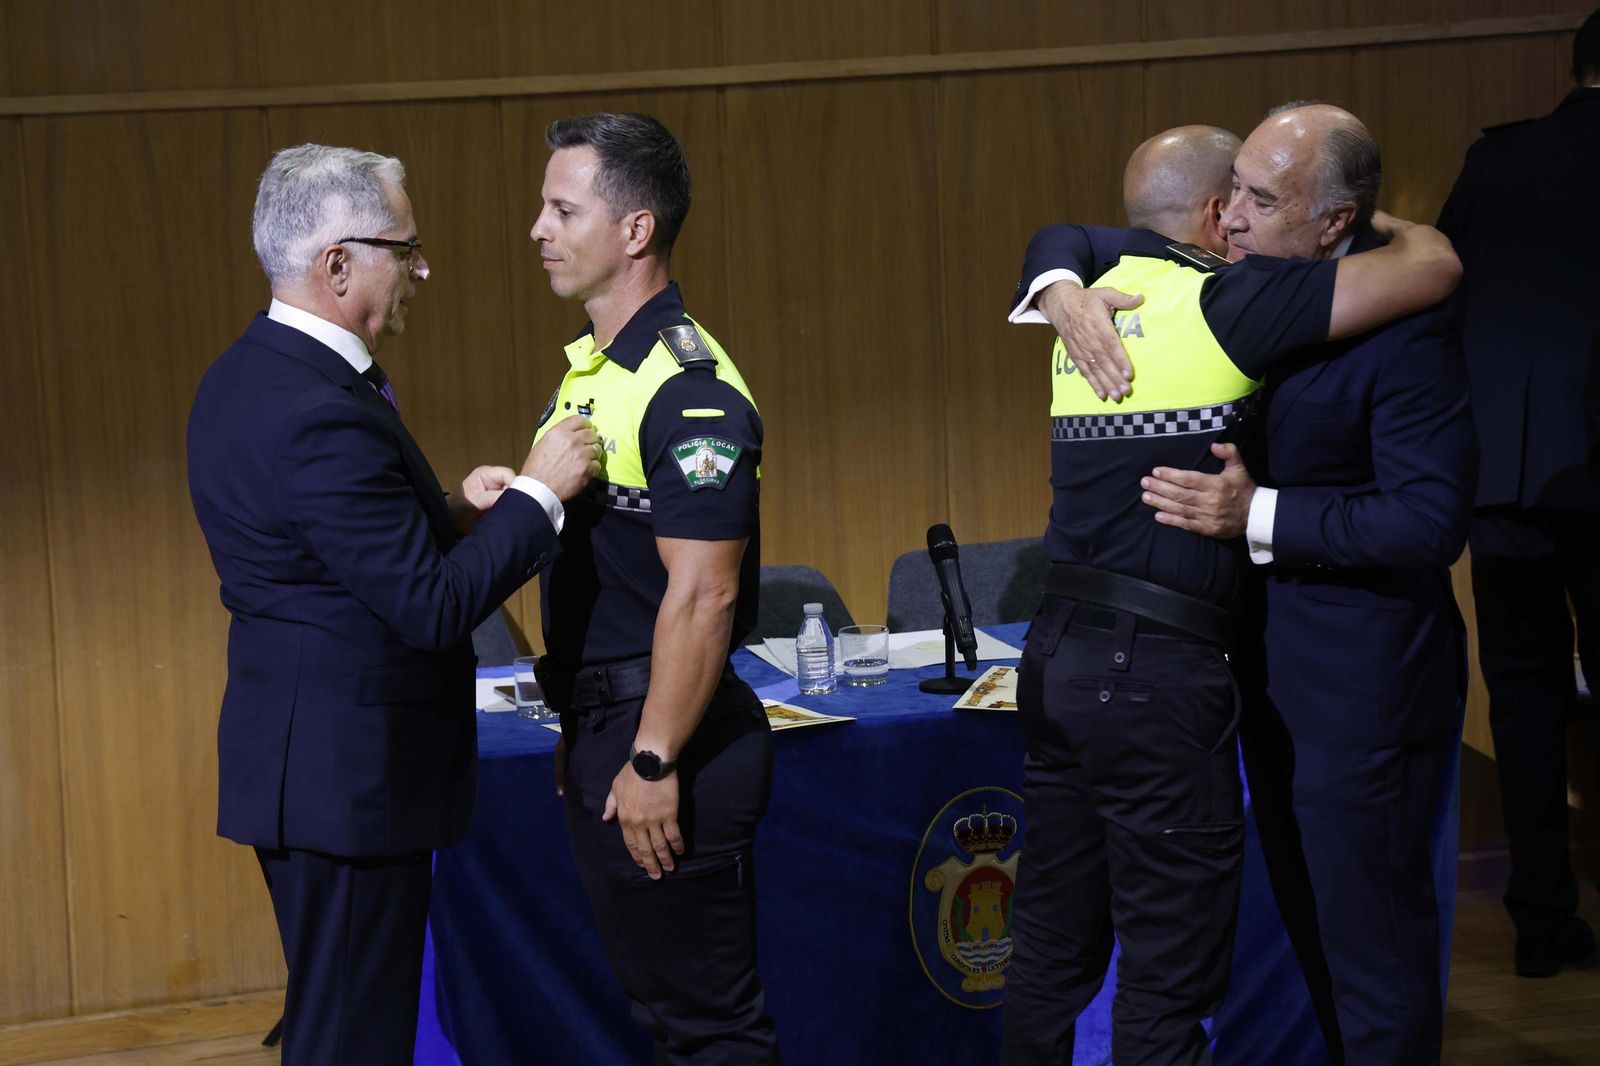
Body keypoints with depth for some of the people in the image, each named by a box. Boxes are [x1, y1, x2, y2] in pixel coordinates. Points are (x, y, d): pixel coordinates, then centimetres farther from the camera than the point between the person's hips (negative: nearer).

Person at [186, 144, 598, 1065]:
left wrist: (449, 512, 5)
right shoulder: (322, 413, -24)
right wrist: (538, 493, -13)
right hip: (348, 773, -11)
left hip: (306, 758, 11)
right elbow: (433, 607, -23)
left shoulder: (249, 375, 8)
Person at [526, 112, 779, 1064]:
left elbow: (703, 594, -23)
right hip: (602, 729, 10)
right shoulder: (588, 371, 13)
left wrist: (655, 762, -23)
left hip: (666, 736, -10)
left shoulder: (689, 391, -19)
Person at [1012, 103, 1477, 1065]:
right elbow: (1067, 243, 9)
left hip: (1362, 677, -8)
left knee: (1368, 932, 1)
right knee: (1308, 916, 21)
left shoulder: (1404, 330, -22)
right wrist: (1067, 294, -14)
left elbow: (1432, 519, -25)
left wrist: (1259, 514, -27)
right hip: (1268, 660, 8)